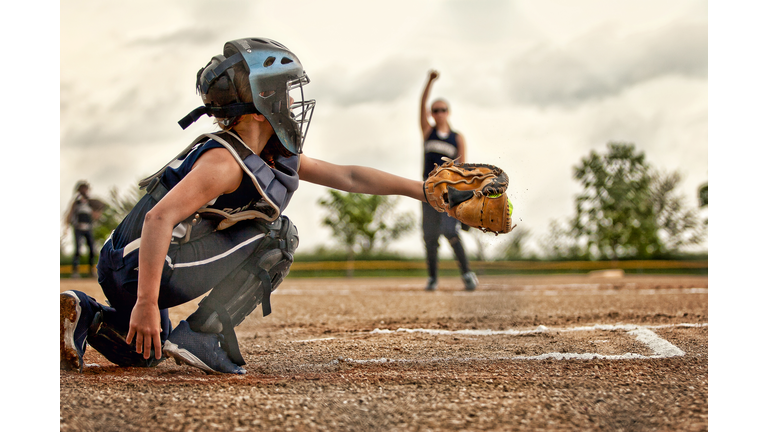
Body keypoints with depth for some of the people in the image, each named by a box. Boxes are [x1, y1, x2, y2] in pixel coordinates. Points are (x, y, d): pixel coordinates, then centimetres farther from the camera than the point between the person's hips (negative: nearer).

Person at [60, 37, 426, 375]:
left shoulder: (273, 155, 12)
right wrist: (147, 302, -30)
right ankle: (204, 334, -12)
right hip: (147, 266, -10)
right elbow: (159, 218, -27)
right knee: (277, 236, -6)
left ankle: (86, 316, 12)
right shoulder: (225, 161, -17)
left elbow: (348, 177, 16)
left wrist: (422, 190, 17)